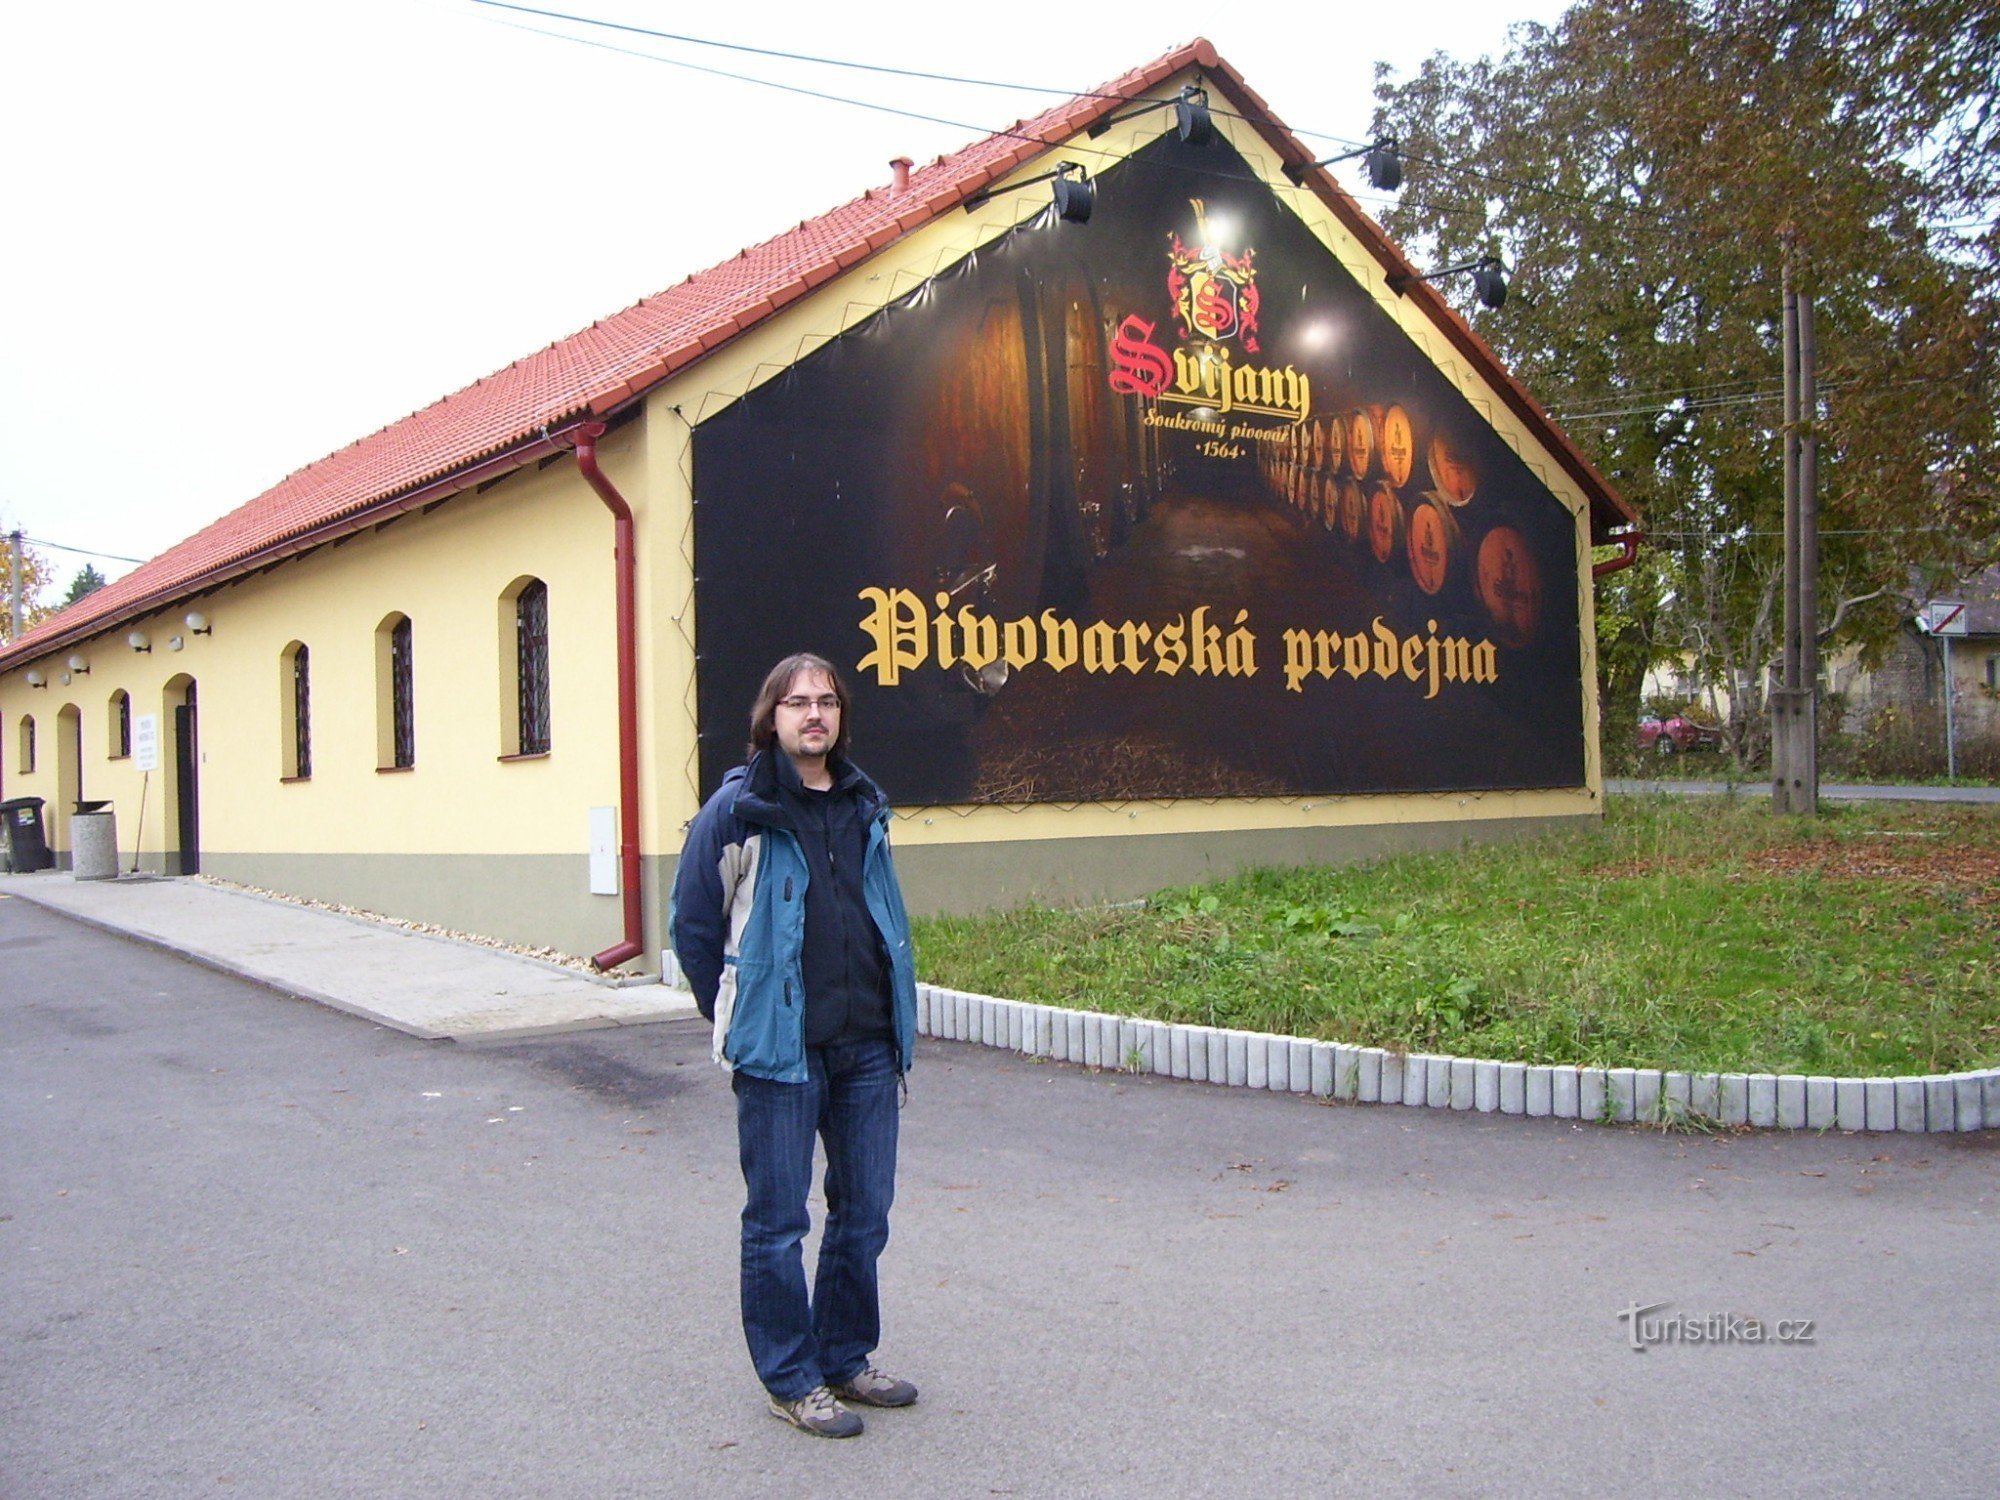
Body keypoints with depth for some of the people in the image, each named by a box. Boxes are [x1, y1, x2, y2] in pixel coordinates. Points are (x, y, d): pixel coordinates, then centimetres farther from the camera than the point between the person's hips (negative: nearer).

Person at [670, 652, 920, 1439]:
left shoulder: (864, 805, 10)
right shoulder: (738, 810, -7)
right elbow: (694, 924, -4)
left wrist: (897, 1023, 13)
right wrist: (737, 1019, 1)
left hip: (868, 1046, 6)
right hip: (779, 1050, -5)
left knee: (864, 1212, 13)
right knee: (778, 1220, 4)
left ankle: (845, 1359, 30)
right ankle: (791, 1379, 19)